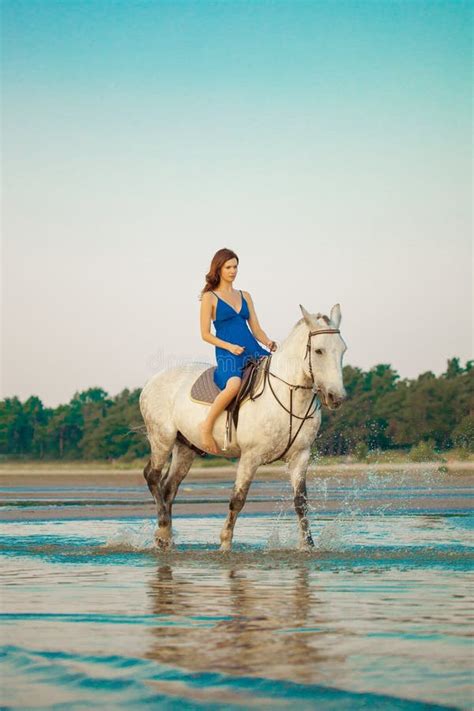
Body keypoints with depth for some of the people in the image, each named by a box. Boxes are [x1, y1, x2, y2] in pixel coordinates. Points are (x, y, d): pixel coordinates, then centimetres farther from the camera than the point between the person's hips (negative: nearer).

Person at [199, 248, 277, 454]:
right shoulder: (210, 297, 3)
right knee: (234, 384, -38)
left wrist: (269, 344, -4)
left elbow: (256, 329, 16)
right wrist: (229, 346, -14)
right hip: (227, 355, -6)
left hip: (253, 352, 6)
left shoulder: (245, 296, 19)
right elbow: (205, 334, -1)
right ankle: (207, 425, -21)